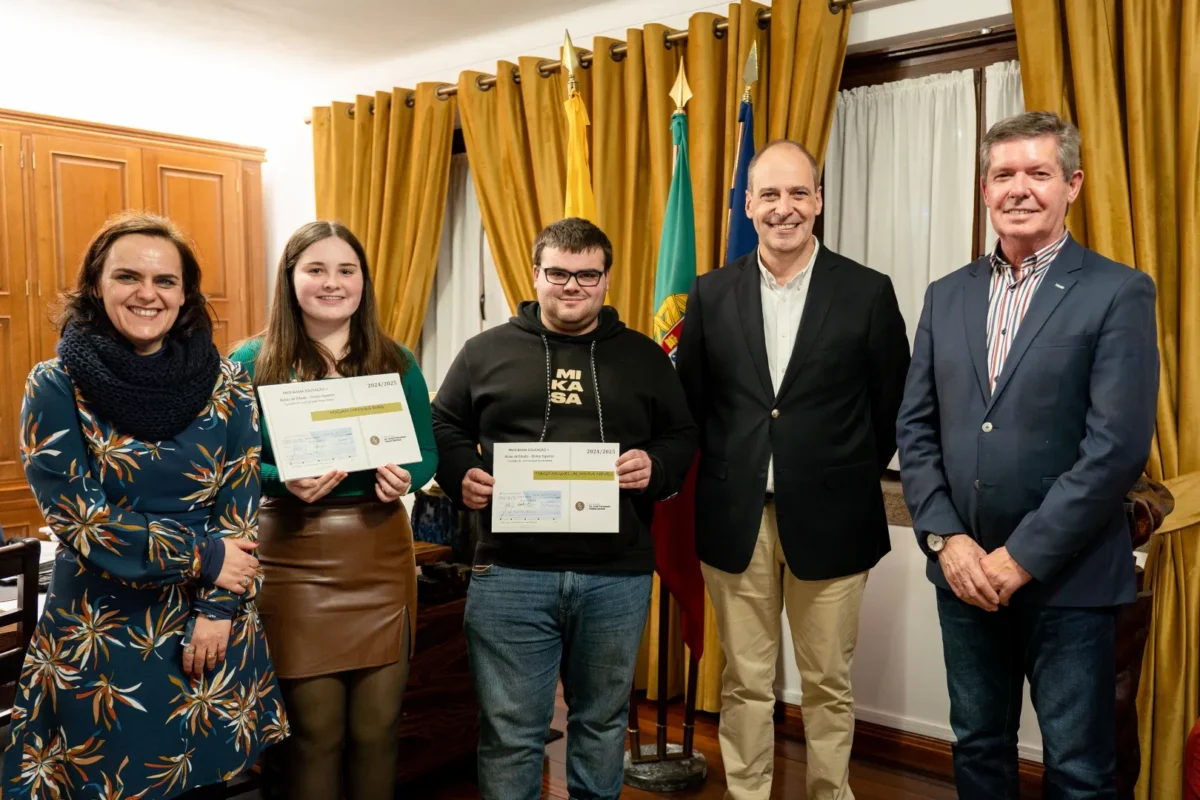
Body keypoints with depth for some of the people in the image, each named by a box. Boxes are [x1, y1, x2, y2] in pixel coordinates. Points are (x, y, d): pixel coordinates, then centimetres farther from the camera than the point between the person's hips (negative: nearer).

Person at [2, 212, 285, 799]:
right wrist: (202, 557, -13)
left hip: (211, 622, 2)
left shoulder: (226, 383, -2)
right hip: (101, 629, -2)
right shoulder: (56, 386, -7)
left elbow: (240, 505, -2)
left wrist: (217, 609, -10)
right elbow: (78, 518, -11)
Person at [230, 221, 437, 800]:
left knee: (377, 726, 10)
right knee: (314, 730, 6)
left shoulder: (396, 362, 6)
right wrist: (284, 481, -21)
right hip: (295, 562, -2)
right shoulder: (252, 362, -2)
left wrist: (405, 478, -13)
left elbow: (427, 454, 9)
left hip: (381, 557, 3)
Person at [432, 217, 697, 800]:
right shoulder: (487, 351, 7)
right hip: (510, 572, -1)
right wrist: (460, 475, -7)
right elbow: (443, 426, 12)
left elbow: (683, 438, 12)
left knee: (602, 719, 17)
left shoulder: (642, 356, 10)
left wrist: (655, 466, -9)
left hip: (617, 575, 2)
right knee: (510, 729, 6)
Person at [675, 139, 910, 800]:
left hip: (828, 521, -1)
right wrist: (730, 476, 4)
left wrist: (849, 478, 4)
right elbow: (691, 403, 8)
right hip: (735, 521, 1)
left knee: (828, 684, 13)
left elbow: (891, 410, 3)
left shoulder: (868, 292, -2)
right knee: (745, 684, 12)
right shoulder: (711, 294, 3)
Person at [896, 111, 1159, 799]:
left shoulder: (1119, 294, -7)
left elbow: (1118, 446, -14)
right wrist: (946, 539, -6)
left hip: (1069, 580, -4)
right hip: (964, 571, 4)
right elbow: (916, 428, 6)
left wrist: (1023, 556, -15)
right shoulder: (947, 296, 8)